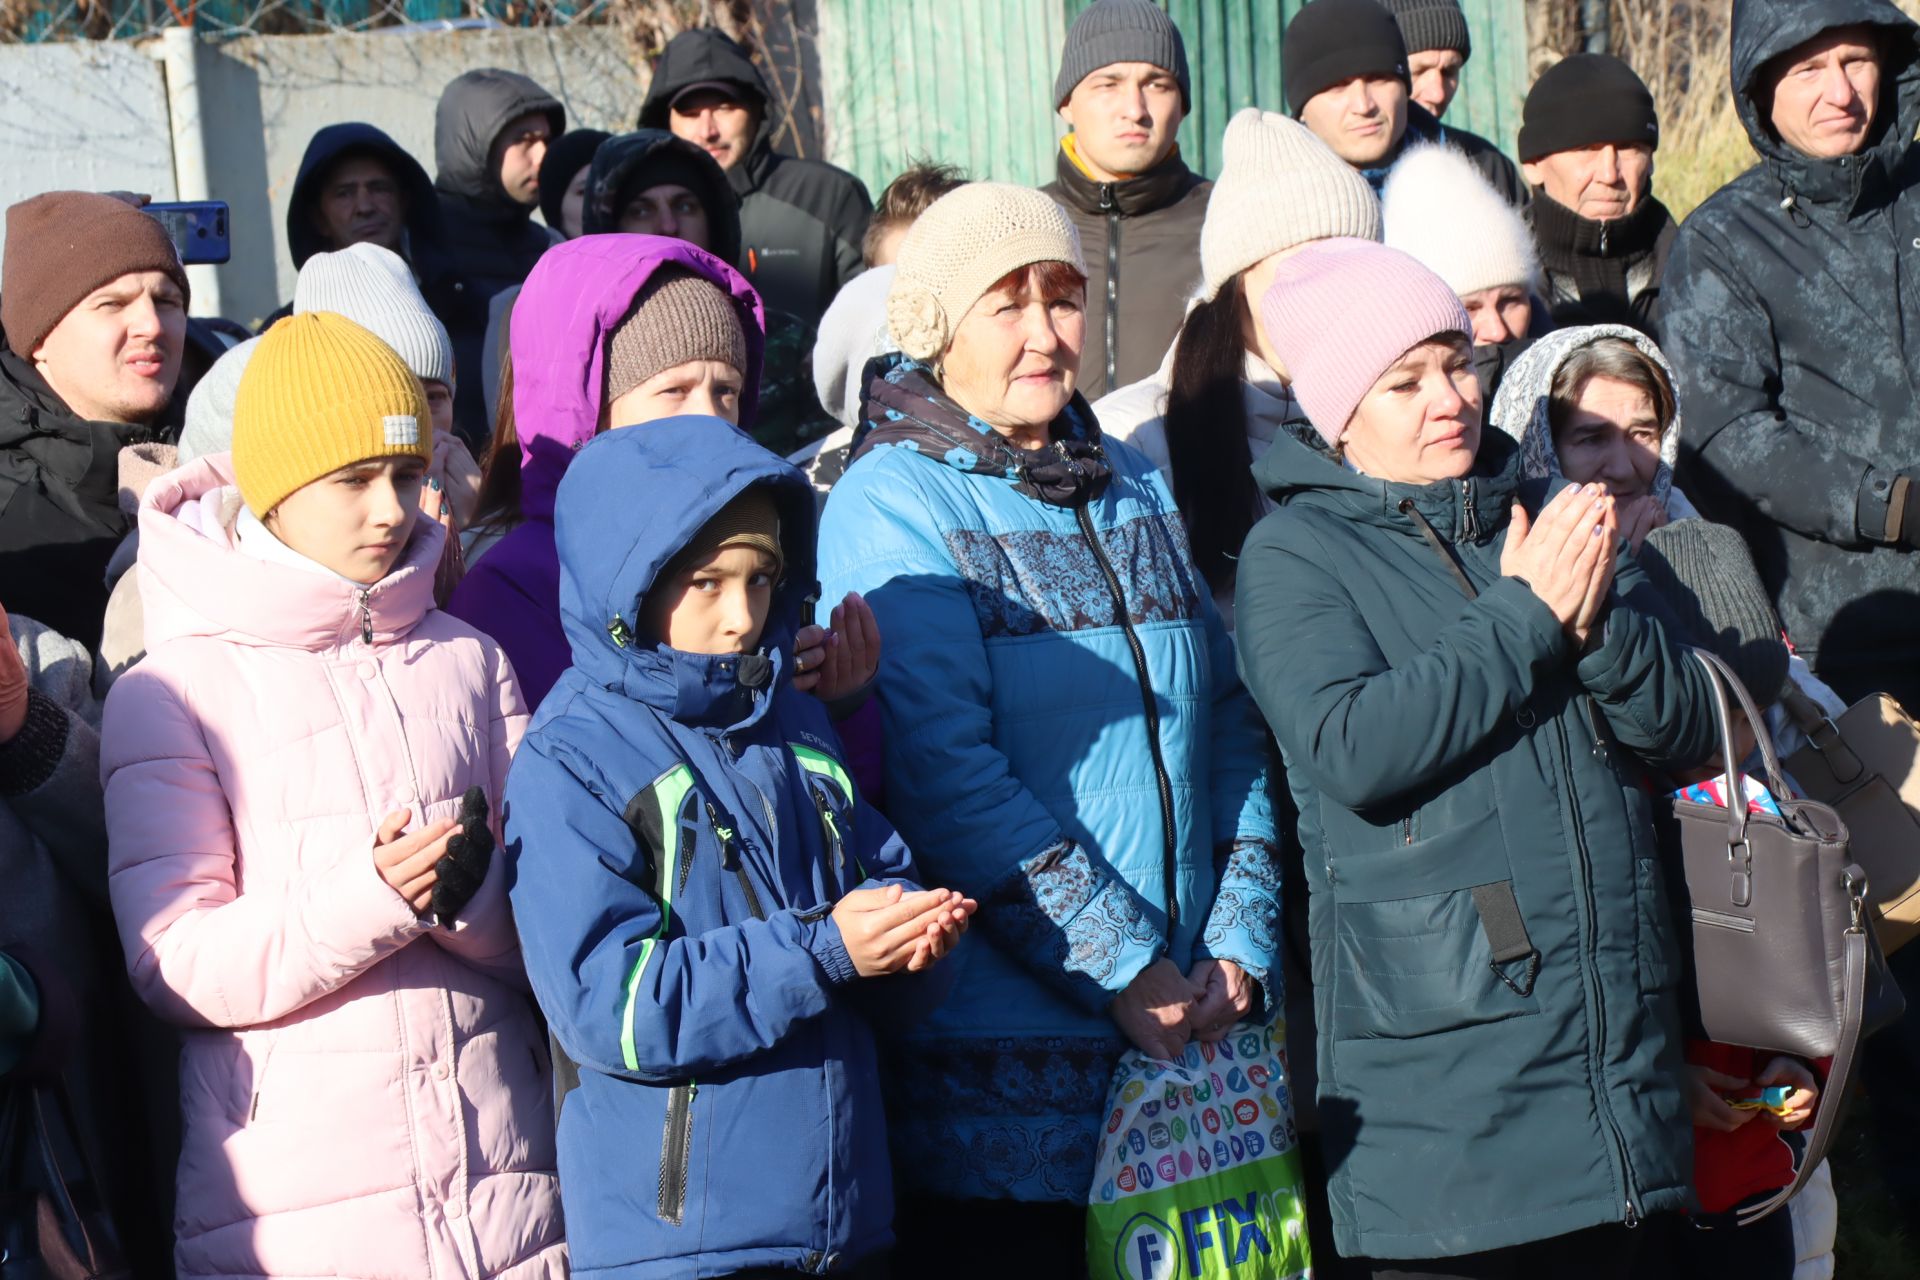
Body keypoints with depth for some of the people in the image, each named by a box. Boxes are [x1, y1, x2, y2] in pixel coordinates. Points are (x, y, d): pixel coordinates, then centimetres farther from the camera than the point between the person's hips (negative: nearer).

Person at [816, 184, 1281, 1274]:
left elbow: (1230, 727, 11)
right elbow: (947, 774, -16)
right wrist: (1124, 971, -17)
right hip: (994, 1059, -5)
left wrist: (1242, 945, -2)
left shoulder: (1140, 490, 13)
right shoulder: (893, 502, -6)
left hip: (1186, 1034, 6)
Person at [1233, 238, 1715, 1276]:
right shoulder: (1294, 554, -3)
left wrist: (1596, 621, -11)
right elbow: (1351, 750, -20)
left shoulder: (1547, 525, 14)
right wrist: (1527, 618, -14)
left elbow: (1684, 733, 9)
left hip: (1613, 1024, 6)